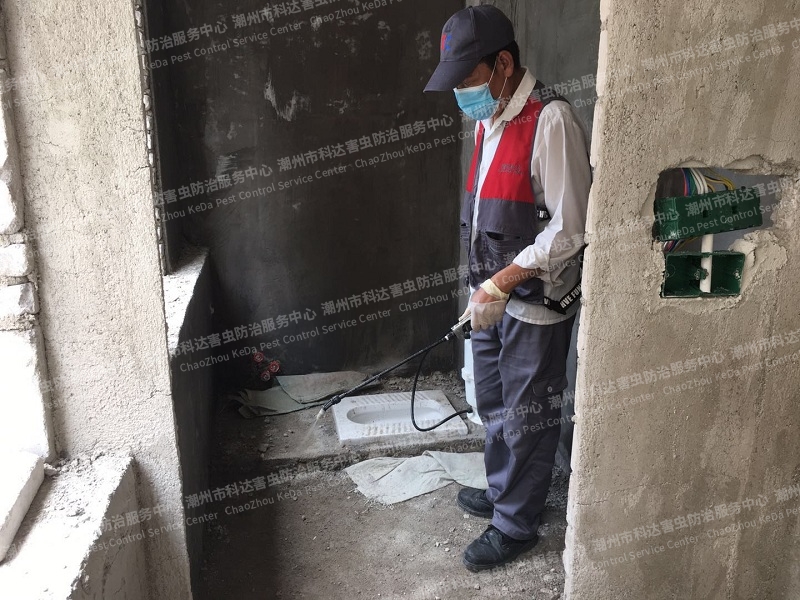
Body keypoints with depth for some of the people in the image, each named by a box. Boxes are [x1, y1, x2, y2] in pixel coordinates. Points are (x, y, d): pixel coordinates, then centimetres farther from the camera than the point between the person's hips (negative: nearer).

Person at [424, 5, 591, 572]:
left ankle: (517, 524, 25)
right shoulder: (489, 120, 8)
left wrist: (501, 283, -23)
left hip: (537, 300, -8)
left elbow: (568, 229, -23)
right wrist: (485, 286, 15)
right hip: (494, 294, 9)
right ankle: (502, 490, 42)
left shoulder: (551, 120, -20)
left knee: (527, 417, 7)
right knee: (494, 404, 21)